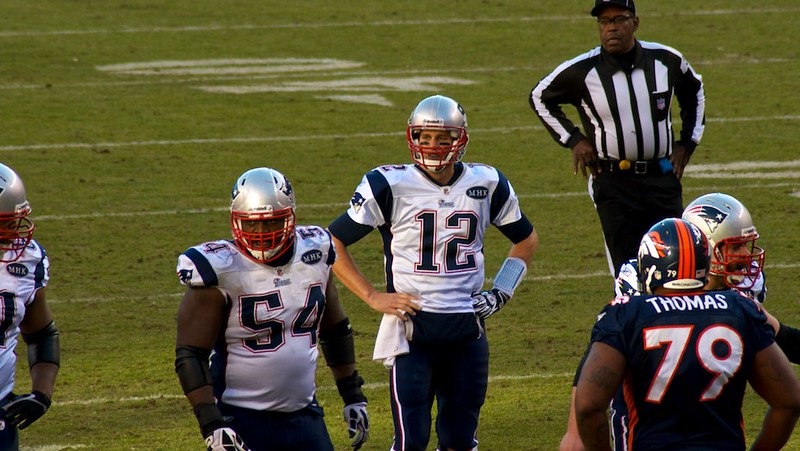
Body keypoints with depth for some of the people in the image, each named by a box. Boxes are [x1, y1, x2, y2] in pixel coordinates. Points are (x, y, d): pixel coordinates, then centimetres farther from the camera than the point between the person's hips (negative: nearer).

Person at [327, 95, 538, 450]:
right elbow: (334, 242, -2)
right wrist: (372, 297, -8)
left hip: (467, 330, 4)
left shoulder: (486, 184, 5)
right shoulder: (391, 185, -7)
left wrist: (501, 291, 8)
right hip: (411, 328, -4)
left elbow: (526, 239, 21)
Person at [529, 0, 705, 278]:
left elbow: (694, 93, 21)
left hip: (663, 179, 2)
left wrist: (686, 144, 13)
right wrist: (573, 140, 3)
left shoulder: (666, 61, 0)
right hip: (613, 183, -2)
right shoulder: (582, 71, -7)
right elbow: (540, 98, 10)